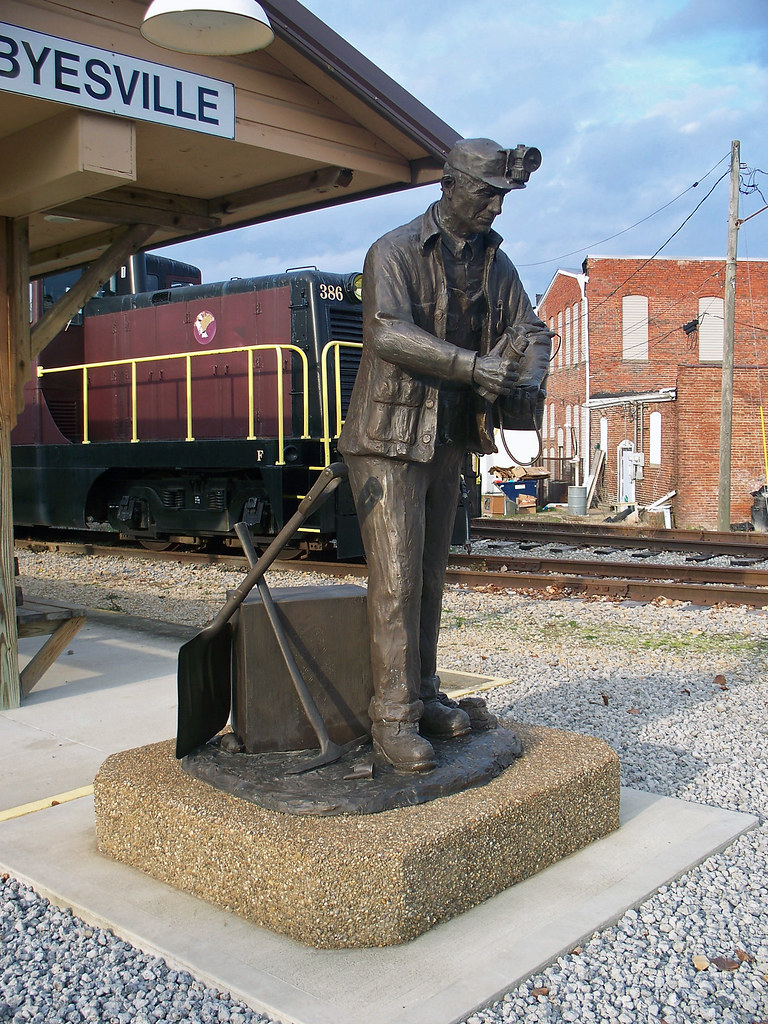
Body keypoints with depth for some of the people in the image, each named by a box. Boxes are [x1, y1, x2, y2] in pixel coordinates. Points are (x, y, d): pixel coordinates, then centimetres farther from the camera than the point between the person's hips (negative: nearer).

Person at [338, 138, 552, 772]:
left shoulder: (495, 263, 11)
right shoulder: (396, 252, -9)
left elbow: (530, 329, 11)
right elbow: (389, 333, -23)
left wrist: (526, 383, -12)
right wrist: (474, 366, -31)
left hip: (448, 442, 7)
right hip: (389, 439, -7)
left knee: (430, 577, 13)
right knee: (396, 580, -8)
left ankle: (423, 696, 23)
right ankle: (393, 717, -2)